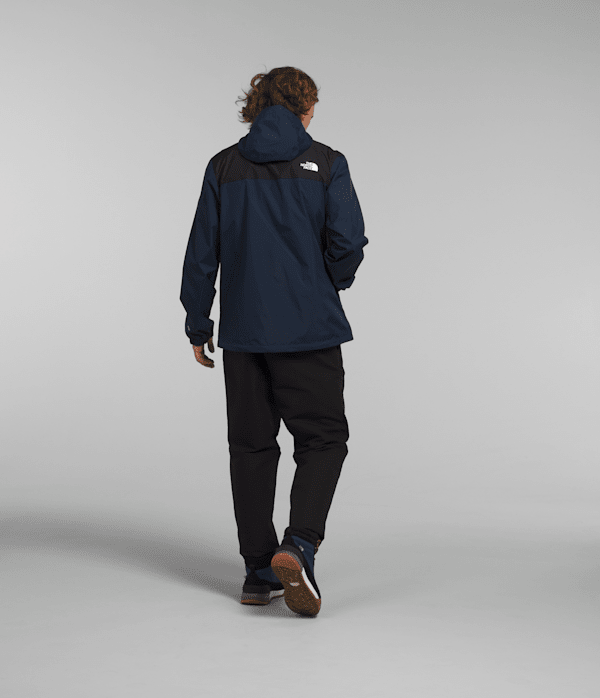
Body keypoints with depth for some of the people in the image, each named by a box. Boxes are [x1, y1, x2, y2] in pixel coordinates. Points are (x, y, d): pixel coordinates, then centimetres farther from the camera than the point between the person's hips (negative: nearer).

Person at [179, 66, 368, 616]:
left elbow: (202, 253, 4)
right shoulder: (325, 164, -2)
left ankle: (259, 572, 14)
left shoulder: (224, 168, 5)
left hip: (243, 330, 3)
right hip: (310, 329, -3)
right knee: (323, 441, 5)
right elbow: (348, 243, -9)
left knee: (251, 445, 10)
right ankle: (298, 547, -15)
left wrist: (198, 326, 12)